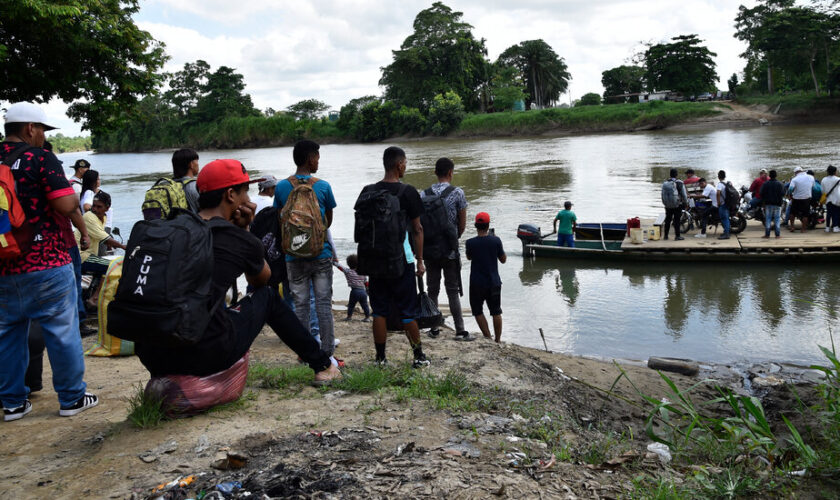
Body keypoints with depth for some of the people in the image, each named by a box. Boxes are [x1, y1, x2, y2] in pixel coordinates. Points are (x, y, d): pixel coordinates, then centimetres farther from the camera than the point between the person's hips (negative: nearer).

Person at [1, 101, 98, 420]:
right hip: (46, 263, -6)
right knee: (61, 331, 5)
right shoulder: (41, 159, -10)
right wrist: (83, 230, -1)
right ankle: (72, 398, 13)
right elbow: (67, 205, -18)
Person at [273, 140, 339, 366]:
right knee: (324, 303, 4)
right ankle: (327, 353, 7)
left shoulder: (282, 187, -1)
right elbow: (329, 220, 7)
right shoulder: (323, 186, -4)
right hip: (321, 254, -1)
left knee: (300, 304, 8)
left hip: (294, 256, 1)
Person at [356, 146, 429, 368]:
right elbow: (417, 229, -5)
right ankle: (419, 356, 15)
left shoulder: (367, 192, 3)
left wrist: (364, 257, 16)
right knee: (407, 311, 5)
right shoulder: (408, 192, -7)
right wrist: (420, 260, 3)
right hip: (402, 260, -3)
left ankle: (381, 358, 14)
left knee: (379, 311, 9)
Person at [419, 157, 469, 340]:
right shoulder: (457, 193, -9)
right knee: (453, 291, 3)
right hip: (450, 250, -3)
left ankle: (434, 328, 17)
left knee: (432, 290, 11)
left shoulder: (423, 194, 0)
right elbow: (462, 224, -3)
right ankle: (460, 331, 5)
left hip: (429, 250, 3)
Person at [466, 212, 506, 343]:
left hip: (477, 284, -2)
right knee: (496, 312, 13)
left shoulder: (471, 242, -12)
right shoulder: (496, 240, -9)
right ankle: (498, 340, 17)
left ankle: (488, 337, 4)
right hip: (494, 283, 2)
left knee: (478, 311, 12)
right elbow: (503, 260, 2)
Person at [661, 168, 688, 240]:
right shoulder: (679, 183, -11)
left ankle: (665, 235, 15)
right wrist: (685, 202, 7)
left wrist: (665, 203, 18)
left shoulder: (664, 183, 1)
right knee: (677, 220, 1)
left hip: (668, 206, 4)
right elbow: (684, 194, -7)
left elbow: (662, 195, 7)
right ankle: (677, 236, 3)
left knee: (667, 220, 12)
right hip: (677, 205, -4)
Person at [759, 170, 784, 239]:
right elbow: (782, 194, -6)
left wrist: (763, 201, 10)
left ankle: (767, 234, 1)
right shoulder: (779, 184, -4)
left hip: (768, 204, 0)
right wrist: (780, 201, 10)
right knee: (777, 219, 4)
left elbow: (761, 194, -3)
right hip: (777, 204, 0)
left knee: (768, 219, 4)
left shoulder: (765, 184, -3)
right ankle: (778, 234, 2)